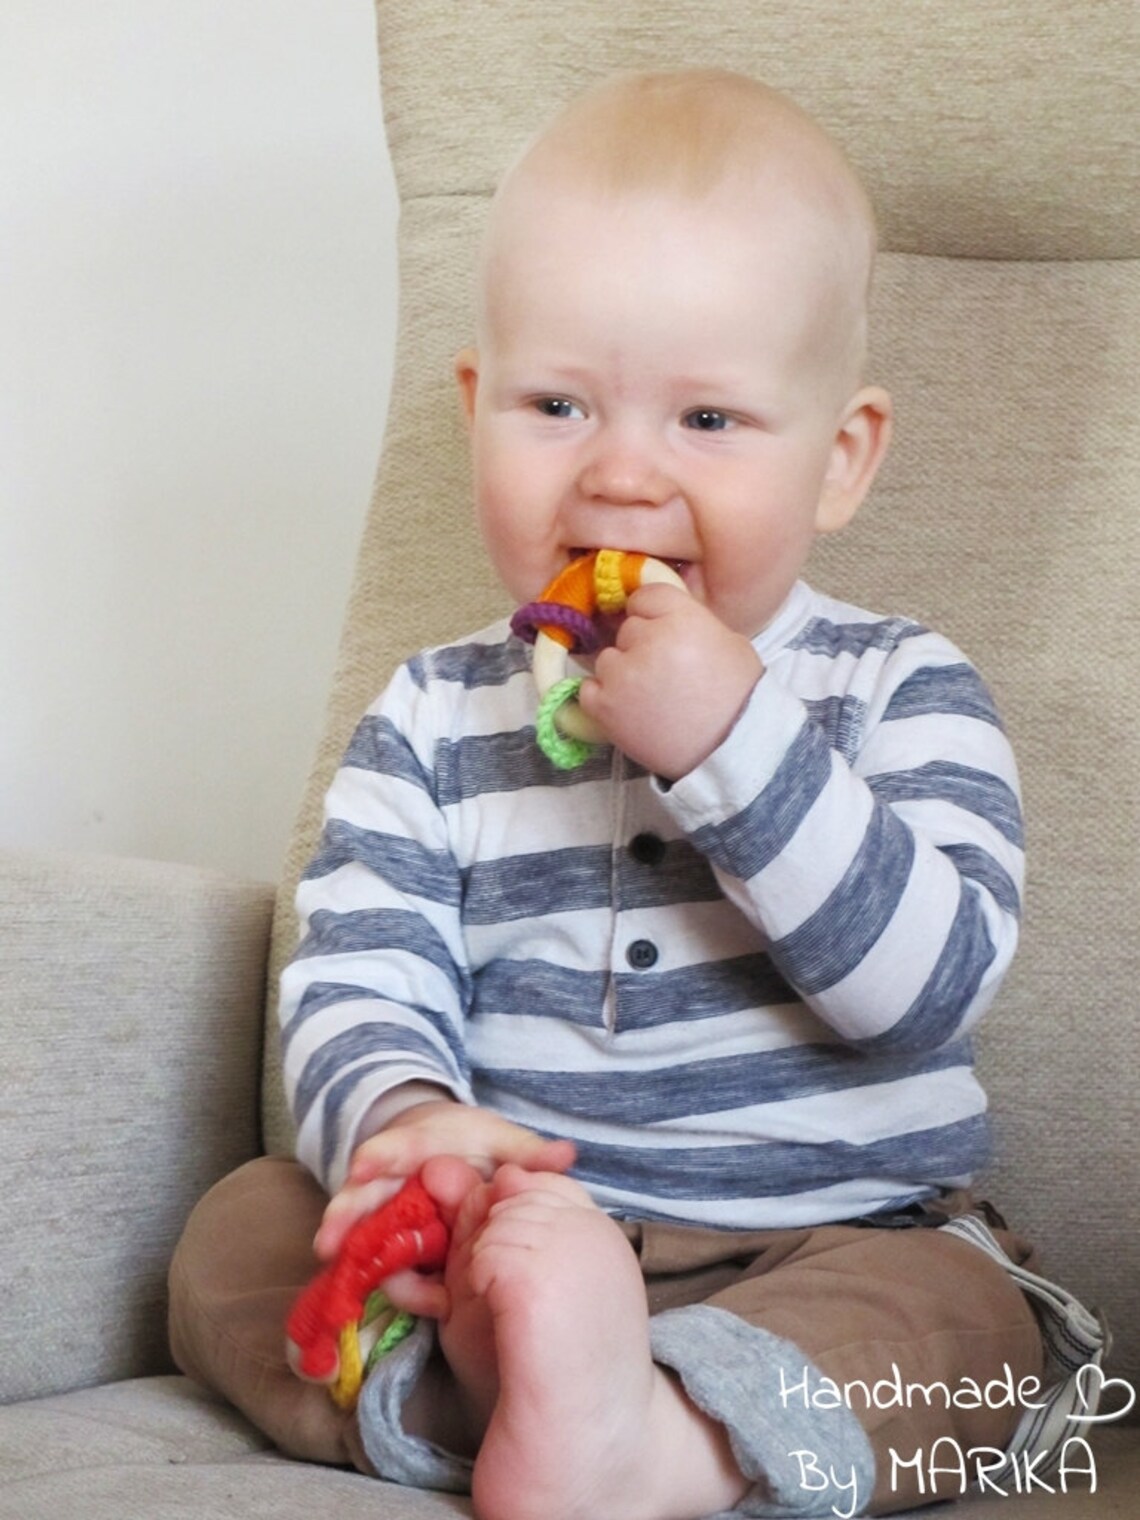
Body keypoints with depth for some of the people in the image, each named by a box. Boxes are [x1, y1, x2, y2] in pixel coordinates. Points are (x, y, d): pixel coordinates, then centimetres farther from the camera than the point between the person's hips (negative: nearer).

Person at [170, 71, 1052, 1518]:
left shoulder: (901, 695, -2)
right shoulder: (432, 721, 6)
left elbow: (930, 978, -17)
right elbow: (356, 980, -5)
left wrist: (728, 741, -25)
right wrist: (402, 1119, -29)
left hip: (825, 1247, -2)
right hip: (512, 1225, 2)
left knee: (956, 1318, -31)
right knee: (237, 1232, -16)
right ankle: (485, 1363, -37)